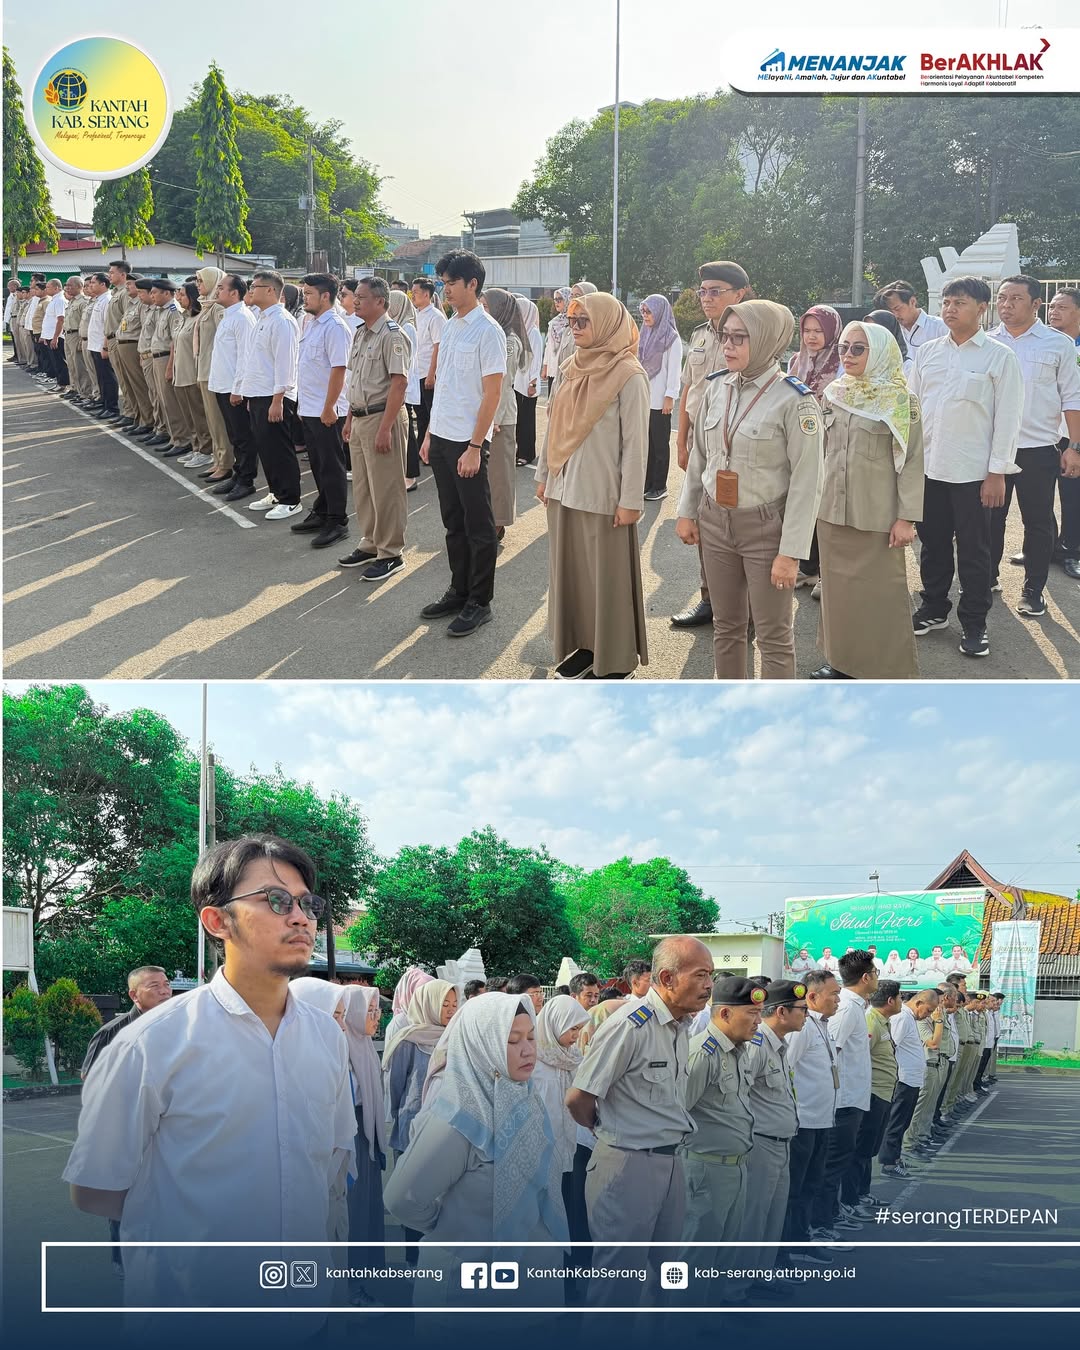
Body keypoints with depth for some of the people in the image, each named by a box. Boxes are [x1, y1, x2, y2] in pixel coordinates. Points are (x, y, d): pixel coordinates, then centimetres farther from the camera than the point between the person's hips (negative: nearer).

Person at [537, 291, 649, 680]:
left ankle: (617, 660, 13)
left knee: (607, 575, 2)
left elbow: (635, 442, -13)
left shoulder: (628, 376, -12)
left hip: (604, 495, -7)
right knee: (571, 570, 12)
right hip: (565, 489, 7)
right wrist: (544, 474, 15)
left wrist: (630, 500, -15)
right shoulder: (572, 369, 7)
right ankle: (584, 645, 25)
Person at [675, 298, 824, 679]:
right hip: (715, 522, 6)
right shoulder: (717, 388, 3)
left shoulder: (795, 401, -15)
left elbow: (806, 483, -15)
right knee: (726, 627, 16)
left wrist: (791, 552, -18)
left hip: (765, 528, -6)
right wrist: (687, 512, 13)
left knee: (773, 637, 2)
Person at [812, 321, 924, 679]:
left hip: (878, 516, -5)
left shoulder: (899, 401, -7)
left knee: (881, 593, -1)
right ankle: (843, 660, 24)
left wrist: (906, 518, -13)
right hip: (832, 512, 5)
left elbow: (911, 462, -8)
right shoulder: (832, 395, 8)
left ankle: (892, 671, 9)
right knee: (839, 587, 11)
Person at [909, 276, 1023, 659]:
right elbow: (912, 407, 11)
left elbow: (1007, 417, -6)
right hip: (928, 467, 4)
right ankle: (934, 608, 30)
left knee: (973, 549, 4)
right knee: (933, 542, 14)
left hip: (972, 471, -4)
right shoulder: (928, 352, 6)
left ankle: (974, 623, 14)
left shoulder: (999, 357, -5)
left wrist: (997, 473, -10)